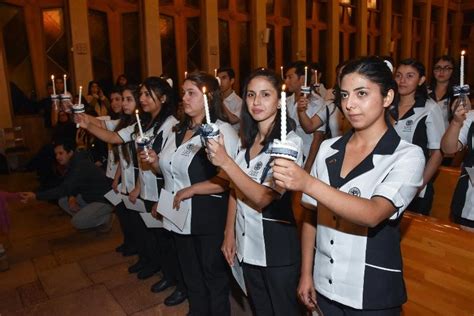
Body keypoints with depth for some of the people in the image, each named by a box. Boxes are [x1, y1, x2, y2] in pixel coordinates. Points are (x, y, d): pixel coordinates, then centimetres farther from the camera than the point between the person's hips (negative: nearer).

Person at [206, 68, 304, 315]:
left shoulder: (289, 141, -18)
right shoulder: (246, 139, 4)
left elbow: (263, 198, -24)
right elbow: (235, 190, 8)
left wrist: (225, 162, -30)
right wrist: (229, 234, 6)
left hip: (277, 245, -6)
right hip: (246, 243, 6)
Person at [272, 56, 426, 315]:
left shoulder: (408, 156, -12)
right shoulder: (328, 148, -1)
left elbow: (374, 214, -28)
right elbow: (311, 213, 3)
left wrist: (307, 183, -39)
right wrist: (306, 273, 2)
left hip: (372, 293, -3)